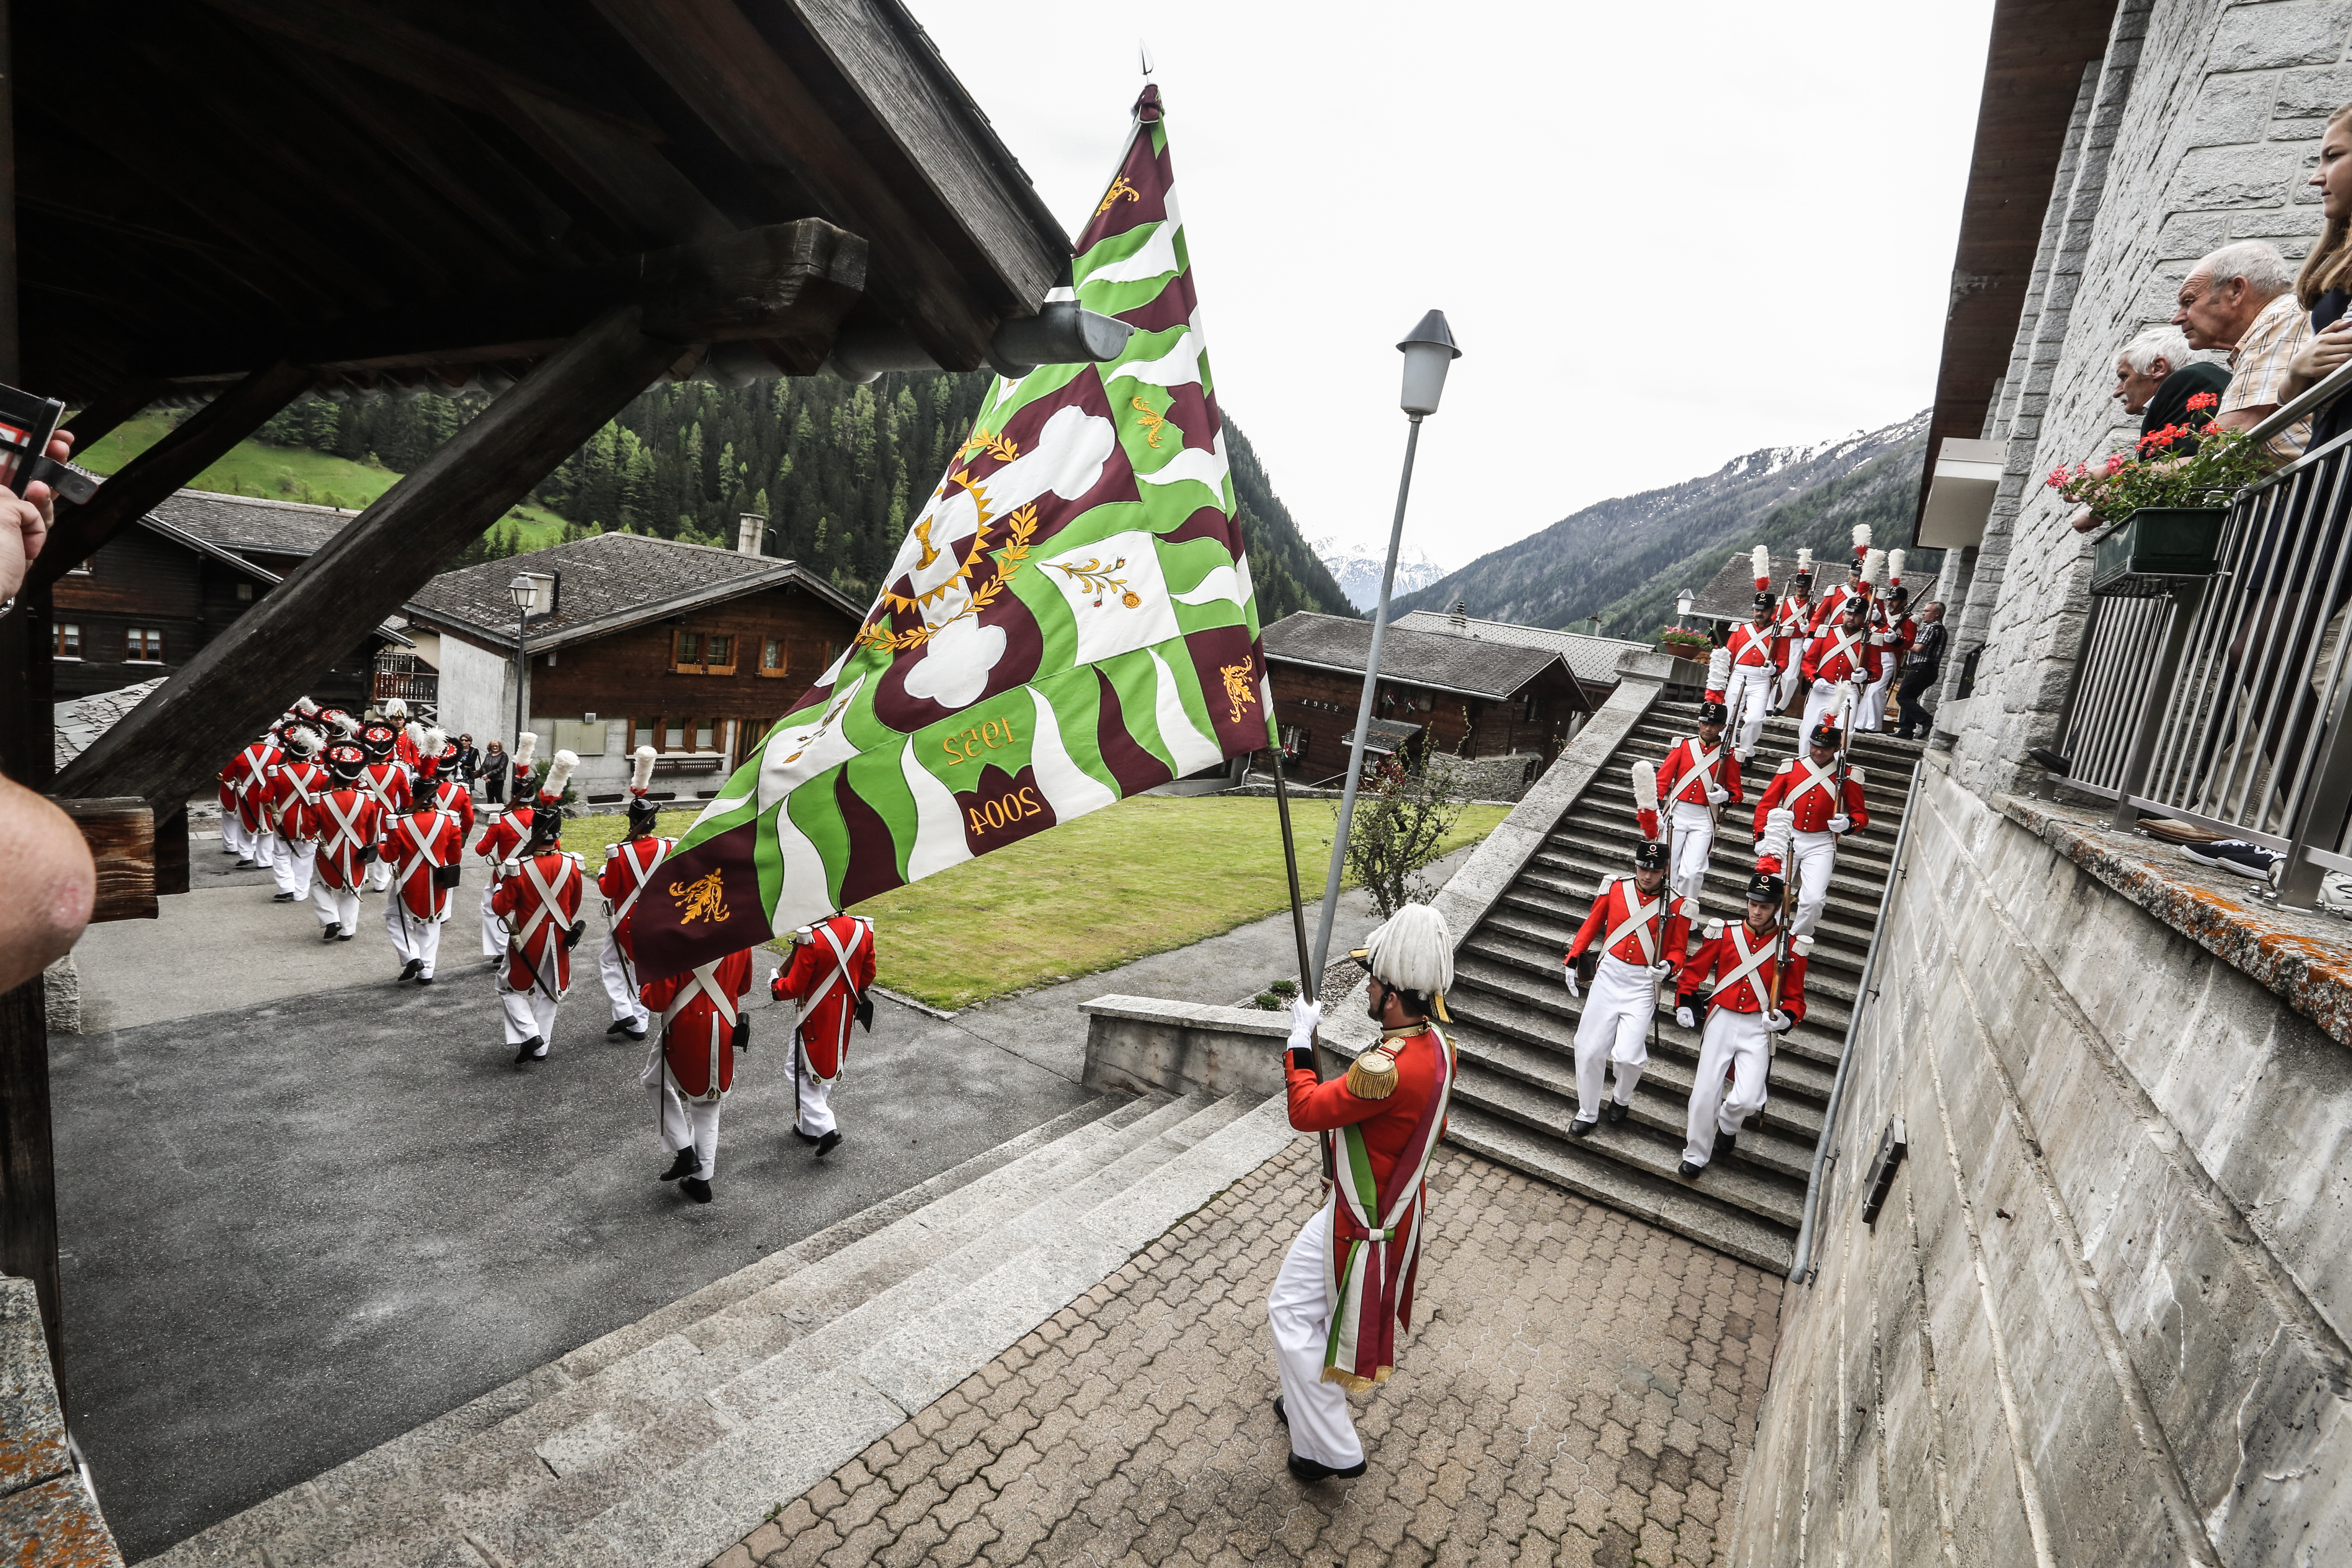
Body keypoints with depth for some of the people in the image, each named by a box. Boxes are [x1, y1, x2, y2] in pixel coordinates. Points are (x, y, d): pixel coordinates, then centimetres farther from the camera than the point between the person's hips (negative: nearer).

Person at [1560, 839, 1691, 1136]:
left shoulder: (1677, 906, -3)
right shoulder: (1615, 888, 1)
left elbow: (1677, 949, 4)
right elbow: (1591, 926, 10)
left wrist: (1668, 967, -18)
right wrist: (1572, 960, 6)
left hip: (1643, 984, -2)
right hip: (1608, 977, 2)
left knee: (1629, 1054, -11)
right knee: (1589, 1050, 2)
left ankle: (1622, 1100, 24)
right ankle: (1587, 1114, 23)